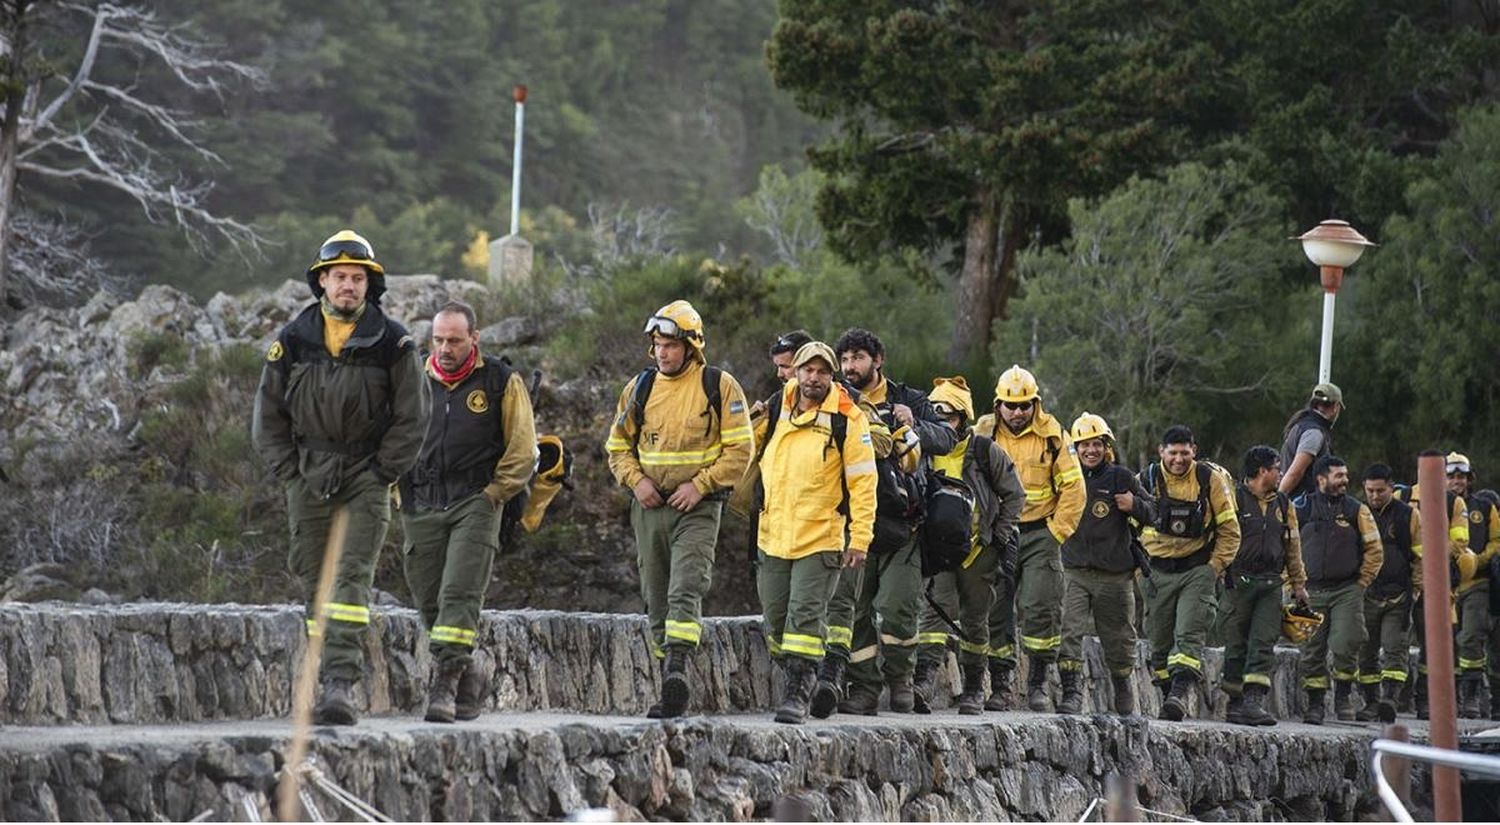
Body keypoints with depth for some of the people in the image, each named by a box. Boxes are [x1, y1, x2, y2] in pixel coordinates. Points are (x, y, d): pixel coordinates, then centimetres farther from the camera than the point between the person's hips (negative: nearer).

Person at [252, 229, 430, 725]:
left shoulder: (392, 343, -3)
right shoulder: (293, 340, 3)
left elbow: (412, 416, 1)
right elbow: (268, 414, 9)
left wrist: (381, 474, -4)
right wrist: (291, 473, 2)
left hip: (368, 477, -3)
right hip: (309, 477, 3)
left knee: (352, 578, -13)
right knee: (313, 579, 5)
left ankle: (342, 684, -20)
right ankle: (327, 677, 14)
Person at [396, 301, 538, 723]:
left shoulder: (501, 383, 1)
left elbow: (522, 451, 3)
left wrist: (492, 494, -3)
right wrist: (400, 492, 10)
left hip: (475, 504, -4)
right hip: (421, 509, 4)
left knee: (459, 594, -14)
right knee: (430, 602, 6)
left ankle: (445, 684, -19)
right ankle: (468, 675, 21)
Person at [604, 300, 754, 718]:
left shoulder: (719, 386, -4)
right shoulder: (640, 387, 8)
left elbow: (740, 448, -5)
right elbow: (618, 444, 15)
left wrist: (700, 484, -14)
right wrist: (636, 480, -3)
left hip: (697, 507, -5)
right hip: (649, 507, 5)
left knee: (685, 590, -21)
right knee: (657, 600, 8)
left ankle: (676, 672, -32)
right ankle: (672, 687, 16)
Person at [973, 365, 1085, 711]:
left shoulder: (1051, 435, -1)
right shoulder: (983, 434, 2)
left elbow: (1073, 487, 1)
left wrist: (1056, 532, -5)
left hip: (1039, 533, -1)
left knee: (1041, 609, -8)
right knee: (995, 613, 1)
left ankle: (1038, 685, 0)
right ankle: (999, 686, 7)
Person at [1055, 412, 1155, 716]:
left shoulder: (1120, 478, 2)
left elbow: (1153, 513, 5)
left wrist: (1134, 505, -15)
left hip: (1114, 574, 0)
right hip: (1075, 571, 1)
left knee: (1117, 638, 12)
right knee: (1068, 633, -16)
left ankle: (1123, 691, 33)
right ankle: (1072, 692, -17)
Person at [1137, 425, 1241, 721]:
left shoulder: (1210, 479, -4)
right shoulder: (1147, 480, -1)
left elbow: (1229, 530, 2)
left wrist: (1214, 568, -5)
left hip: (1198, 571, -3)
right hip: (1159, 571, 3)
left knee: (1188, 637, -17)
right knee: (1160, 642, 6)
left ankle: (1180, 694, -29)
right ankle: (1171, 697, 17)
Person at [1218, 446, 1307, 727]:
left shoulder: (1283, 504, 17)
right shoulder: (1234, 499, -2)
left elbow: (1293, 546, 22)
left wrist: (1298, 584, 20)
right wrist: (1219, 575, -13)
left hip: (1270, 585, 4)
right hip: (1238, 583, -4)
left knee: (1264, 643, -8)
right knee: (1237, 645, 1)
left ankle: (1254, 700, -15)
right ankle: (1236, 701, 8)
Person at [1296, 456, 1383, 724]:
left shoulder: (1357, 510, 4)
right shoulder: (1302, 509, 6)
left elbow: (1374, 550, 5)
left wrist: (1361, 583, 0)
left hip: (1347, 591, -1)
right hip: (1311, 592, 1)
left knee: (1345, 647, -10)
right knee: (1312, 651, 1)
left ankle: (1343, 697, 7)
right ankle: (1315, 704, 9)